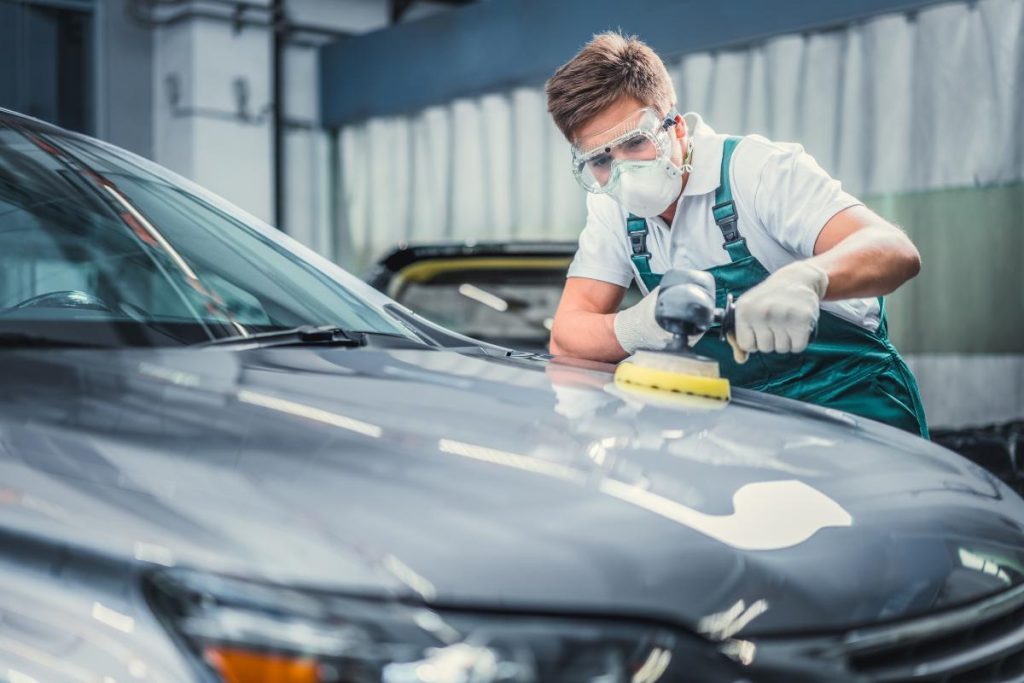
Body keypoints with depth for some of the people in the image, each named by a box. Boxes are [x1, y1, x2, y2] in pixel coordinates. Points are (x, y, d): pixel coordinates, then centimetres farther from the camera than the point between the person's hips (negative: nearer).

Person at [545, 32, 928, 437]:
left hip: (849, 401, -4)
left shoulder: (759, 168, -17)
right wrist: (636, 327, -32)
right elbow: (567, 337, -8)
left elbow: (897, 252, -29)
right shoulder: (612, 206, 0)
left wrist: (804, 278, -51)